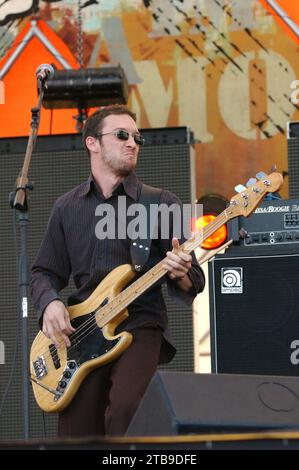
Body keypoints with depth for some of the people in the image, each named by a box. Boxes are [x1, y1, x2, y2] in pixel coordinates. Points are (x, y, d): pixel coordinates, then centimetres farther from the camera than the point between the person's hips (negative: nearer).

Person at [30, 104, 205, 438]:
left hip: (140, 325, -3)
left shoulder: (161, 203, 5)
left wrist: (180, 274, -19)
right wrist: (49, 303, -3)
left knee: (125, 412, -29)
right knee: (75, 434, -5)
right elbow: (44, 272, 19)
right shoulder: (67, 207, 15)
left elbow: (193, 287, 5)